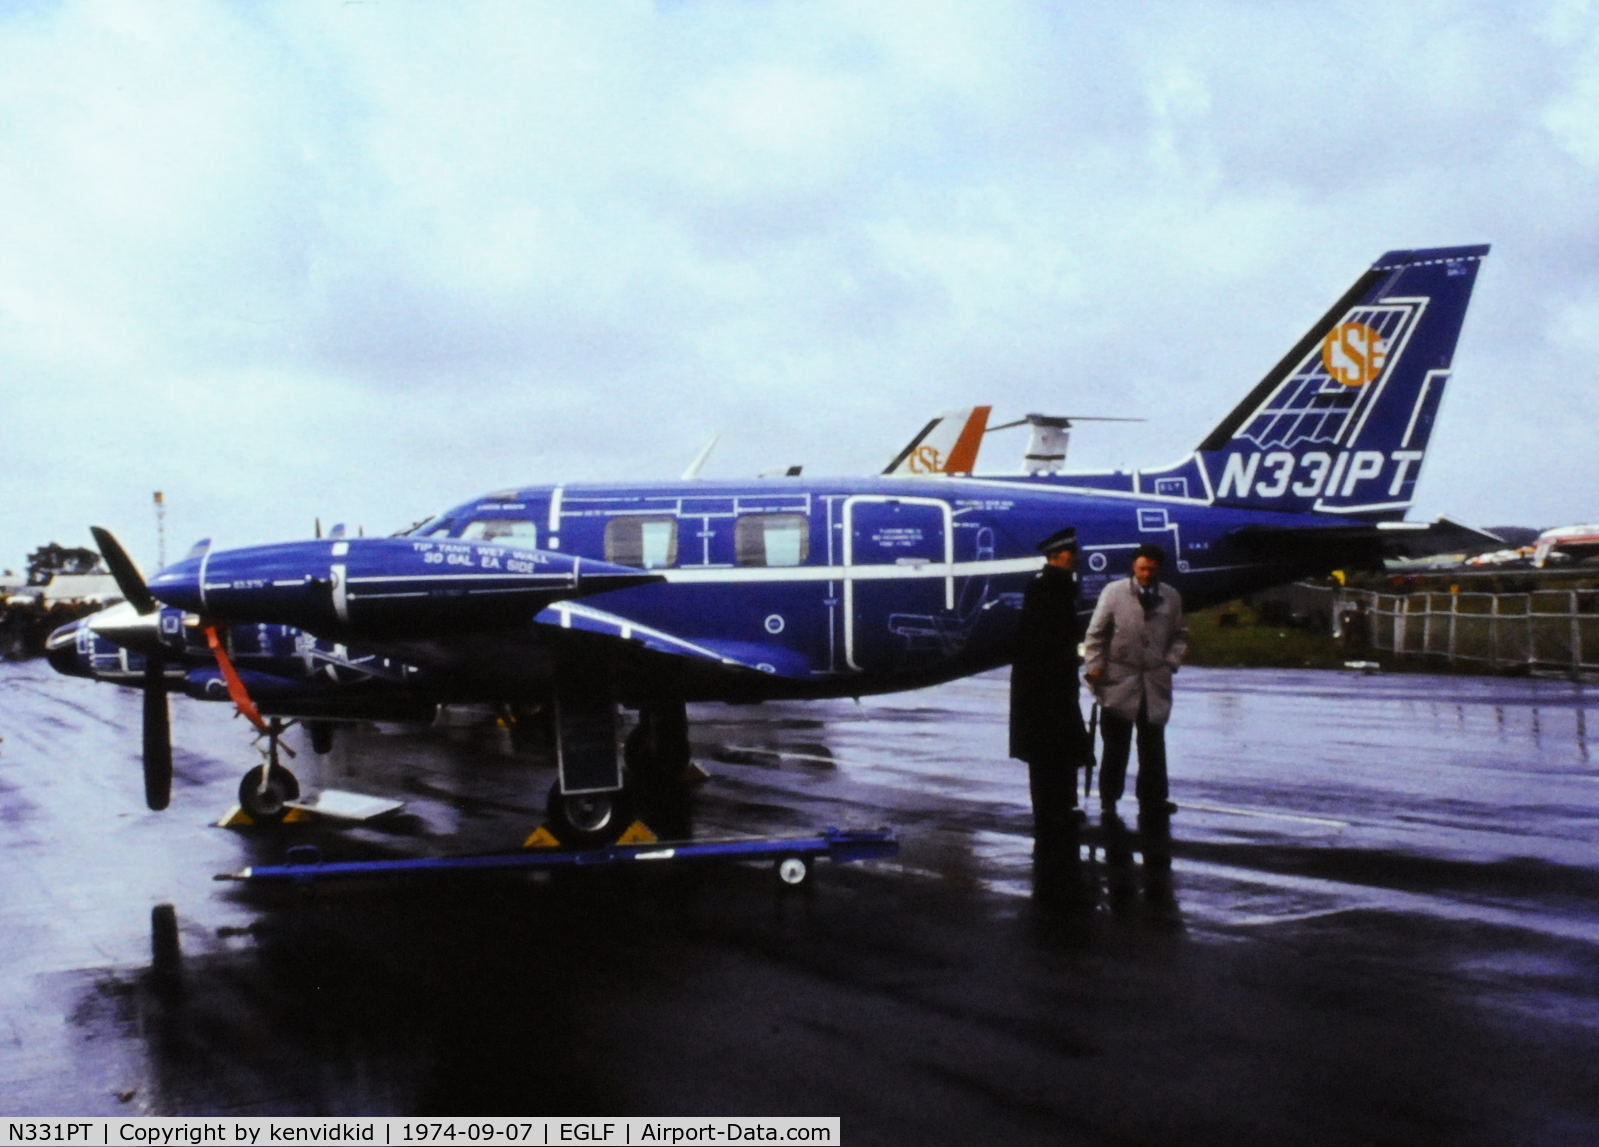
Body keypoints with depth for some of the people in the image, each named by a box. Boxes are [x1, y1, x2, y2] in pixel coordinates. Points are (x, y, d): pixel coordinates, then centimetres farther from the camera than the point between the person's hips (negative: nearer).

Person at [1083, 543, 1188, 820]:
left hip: (1155, 683, 3)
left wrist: (1171, 662, 1)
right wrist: (1094, 668, -8)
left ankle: (1152, 800, 20)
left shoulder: (1172, 597, 2)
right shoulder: (1113, 592, -5)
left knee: (1153, 745, 10)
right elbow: (1095, 634, -3)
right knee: (1116, 745, 6)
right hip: (1119, 681, -2)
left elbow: (1179, 635, 14)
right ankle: (1109, 800, 16)